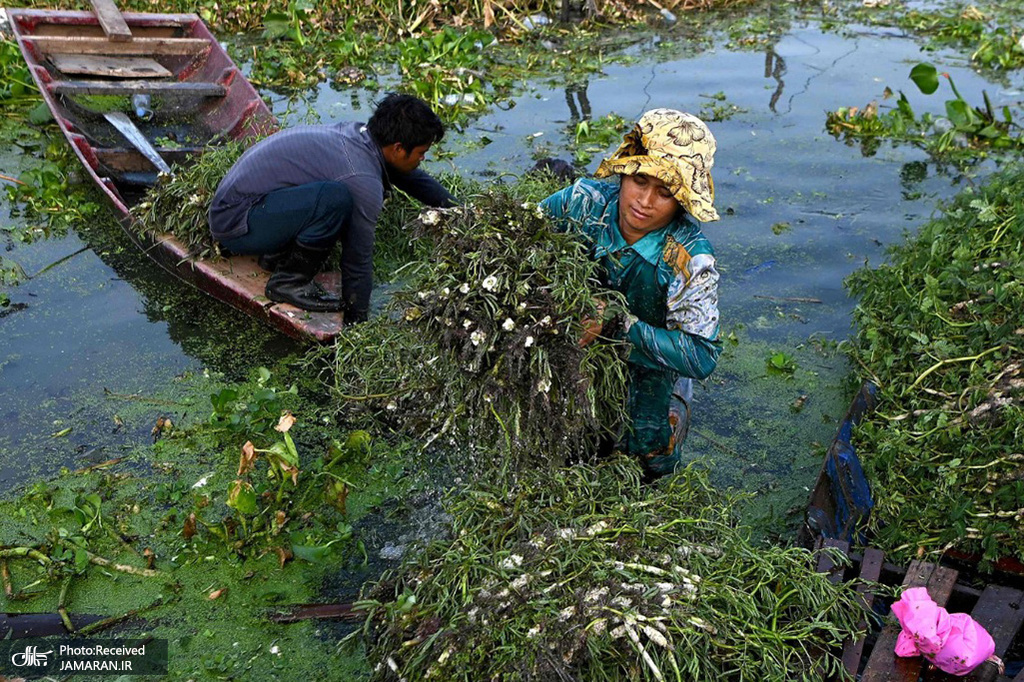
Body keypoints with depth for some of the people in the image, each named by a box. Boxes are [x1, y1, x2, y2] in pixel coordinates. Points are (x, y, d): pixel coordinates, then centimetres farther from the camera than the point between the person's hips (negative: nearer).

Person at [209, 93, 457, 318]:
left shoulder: (359, 132, 2)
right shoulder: (363, 180, -24)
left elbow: (411, 176, 21)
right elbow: (358, 261, -16)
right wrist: (357, 324, -5)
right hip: (235, 222, -9)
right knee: (337, 198, -32)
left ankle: (278, 253, 12)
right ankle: (288, 281, -12)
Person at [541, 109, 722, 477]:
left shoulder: (690, 258, -28)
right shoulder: (586, 200, -19)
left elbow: (701, 358, -29)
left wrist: (622, 324, -41)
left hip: (651, 361, -2)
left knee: (652, 453, -9)